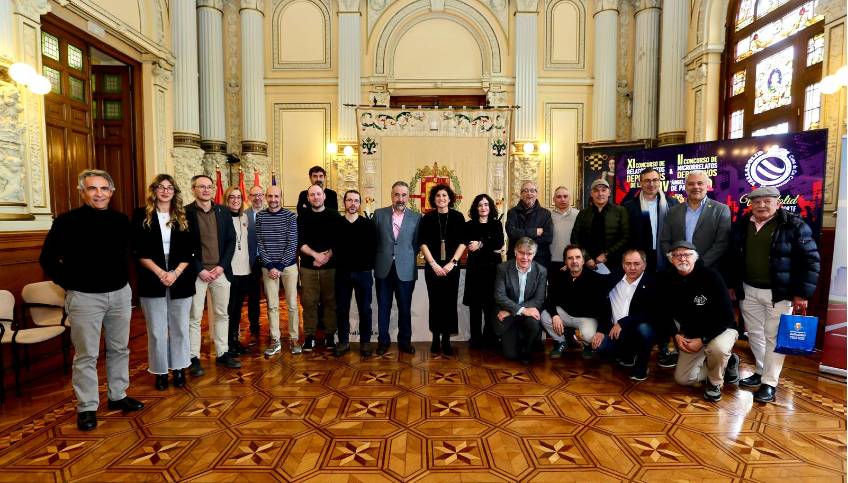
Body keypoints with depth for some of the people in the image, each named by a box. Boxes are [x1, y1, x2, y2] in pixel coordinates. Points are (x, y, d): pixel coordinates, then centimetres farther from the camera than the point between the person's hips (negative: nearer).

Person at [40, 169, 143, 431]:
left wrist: (124, 279, 11)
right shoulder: (67, 221, -8)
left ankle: (118, 396, 28)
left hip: (120, 294, 4)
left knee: (119, 349, 13)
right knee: (86, 355, 5)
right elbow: (47, 259, 0)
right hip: (85, 297, -4)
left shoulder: (121, 220, 3)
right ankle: (87, 407, 18)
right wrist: (69, 284, -4)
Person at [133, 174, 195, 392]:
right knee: (156, 330, 5)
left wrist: (175, 273, -10)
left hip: (181, 280, 1)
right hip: (152, 281, -1)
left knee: (179, 327, 9)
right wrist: (160, 272, -13)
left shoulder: (183, 217, 7)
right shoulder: (141, 215, 2)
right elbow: (138, 251, -3)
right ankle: (160, 371, 19)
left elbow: (188, 251, 3)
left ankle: (179, 368, 22)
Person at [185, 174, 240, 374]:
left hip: (220, 271, 4)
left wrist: (222, 265, -5)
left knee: (222, 314, 11)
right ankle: (194, 358, 16)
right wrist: (199, 269, -12)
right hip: (197, 272, -3)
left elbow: (231, 240, 6)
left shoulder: (223, 211, 7)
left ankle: (222, 353, 23)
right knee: (194, 317, 4)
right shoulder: (185, 213, -3)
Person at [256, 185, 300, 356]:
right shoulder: (259, 216, 2)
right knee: (272, 305, 6)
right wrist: (270, 266, -9)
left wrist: (280, 267, -11)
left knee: (292, 304, 3)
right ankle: (275, 341, 16)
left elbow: (292, 244, -7)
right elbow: (260, 243, 0)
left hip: (288, 265, -1)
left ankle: (294, 338, 16)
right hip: (268, 266, 1)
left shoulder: (290, 216, -4)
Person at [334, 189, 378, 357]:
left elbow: (373, 248, 0)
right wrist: (339, 265, -1)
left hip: (363, 273, -1)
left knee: (365, 309, 7)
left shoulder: (368, 224, 0)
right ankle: (343, 341, 23)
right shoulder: (336, 224, 3)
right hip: (342, 273, 1)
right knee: (342, 309, 9)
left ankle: (365, 342, 20)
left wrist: (368, 266, -4)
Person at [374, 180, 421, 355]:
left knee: (405, 309, 9)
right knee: (383, 308, 10)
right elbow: (373, 240, 7)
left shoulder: (416, 217, 0)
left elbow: (417, 244, 5)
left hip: (406, 270, 0)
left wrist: (408, 258, -1)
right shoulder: (379, 214, 2)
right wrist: (377, 260, 5)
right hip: (384, 269, 1)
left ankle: (405, 341, 25)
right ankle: (383, 341, 25)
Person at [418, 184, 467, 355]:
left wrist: (452, 263, -10)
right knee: (435, 302, 5)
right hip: (432, 267, 0)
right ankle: (435, 339, 16)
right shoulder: (427, 218, 2)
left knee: (449, 303, 3)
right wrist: (434, 264, -9)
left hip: (451, 267, 0)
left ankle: (446, 340, 13)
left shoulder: (458, 217, 2)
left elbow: (462, 242, 0)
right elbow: (423, 243, -1)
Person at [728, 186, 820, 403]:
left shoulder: (794, 225, -10)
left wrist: (802, 293, -11)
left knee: (773, 338, 2)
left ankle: (769, 383, 13)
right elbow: (733, 257, 13)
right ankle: (761, 372, 31)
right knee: (754, 334, 14)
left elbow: (811, 260, -8)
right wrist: (732, 284, 11)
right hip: (749, 290, 4)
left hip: (779, 293, -4)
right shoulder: (742, 224, 3)